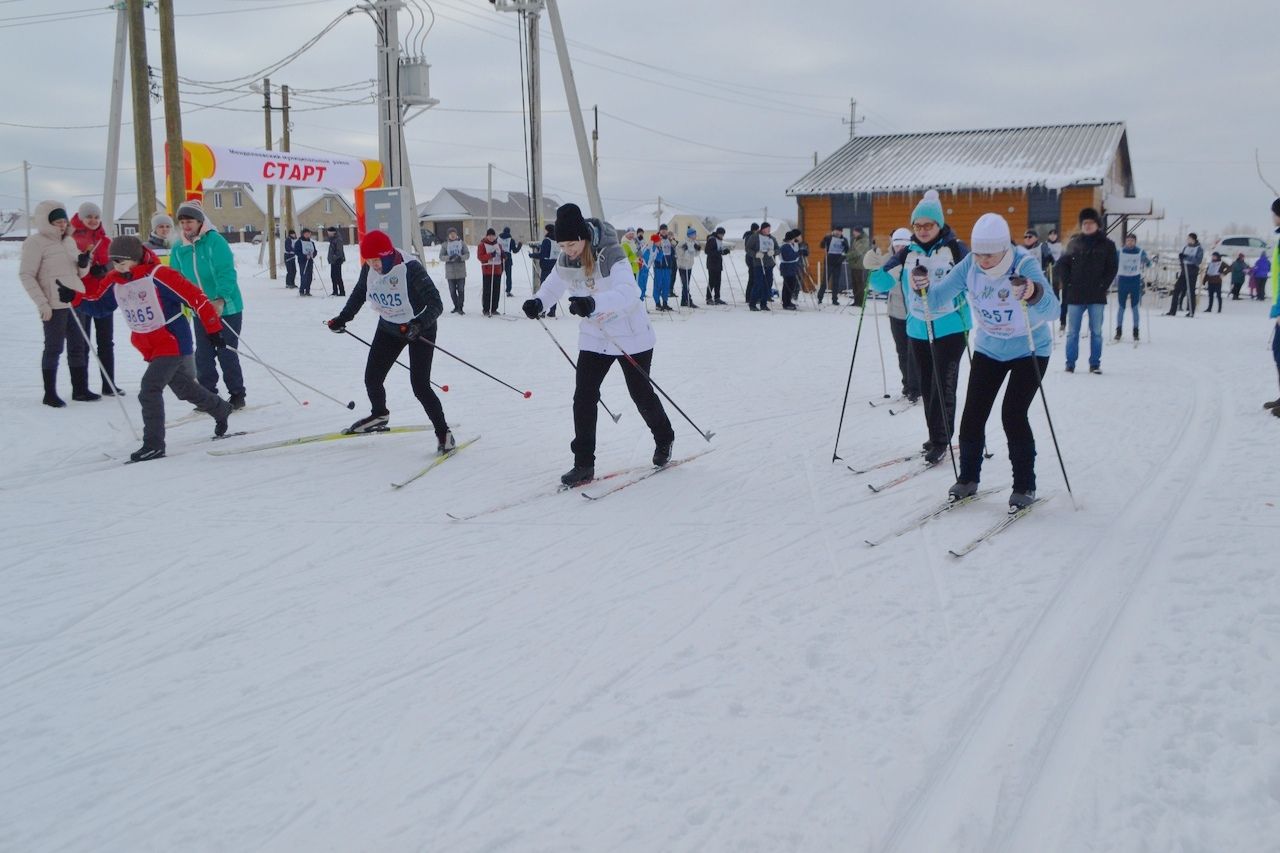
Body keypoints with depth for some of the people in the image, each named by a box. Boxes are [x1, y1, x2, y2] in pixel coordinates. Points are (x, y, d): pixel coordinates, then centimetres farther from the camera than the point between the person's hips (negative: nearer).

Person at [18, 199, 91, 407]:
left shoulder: (69, 241, 13)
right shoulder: (36, 242, -7)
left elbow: (80, 273, 18)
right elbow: (26, 275, -9)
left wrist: (84, 264, -6)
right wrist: (42, 303, -15)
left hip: (76, 302, 7)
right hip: (54, 305, -6)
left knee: (79, 347, 10)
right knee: (54, 348, -1)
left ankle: (80, 389, 19)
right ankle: (50, 394, 7)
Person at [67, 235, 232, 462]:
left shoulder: (158, 275, -21)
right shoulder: (114, 282, 1)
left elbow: (195, 297, -20)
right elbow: (96, 304, 13)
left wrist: (213, 329, -19)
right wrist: (74, 296, -6)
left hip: (173, 343, -8)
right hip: (150, 349, 8)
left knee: (149, 390, -17)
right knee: (184, 388, 22)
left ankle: (154, 444, -8)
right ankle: (221, 409, 46)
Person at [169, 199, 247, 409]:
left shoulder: (215, 241, -14)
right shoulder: (179, 248, 3)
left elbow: (227, 272, -21)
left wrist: (220, 299, -31)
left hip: (227, 308, -5)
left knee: (226, 353, -1)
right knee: (203, 355, 7)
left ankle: (237, 395, 13)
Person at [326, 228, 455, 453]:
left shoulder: (411, 269, -30)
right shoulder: (369, 269, -11)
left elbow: (436, 305, -31)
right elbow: (359, 293, 11)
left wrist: (419, 324, -47)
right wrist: (343, 318, 5)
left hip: (420, 329, -6)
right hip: (388, 327, 6)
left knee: (420, 386, -14)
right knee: (372, 378, 8)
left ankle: (443, 432, 1)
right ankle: (379, 415, 39)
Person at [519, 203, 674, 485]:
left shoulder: (610, 256, -27)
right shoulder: (566, 261, -8)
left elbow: (629, 292, -42)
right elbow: (554, 285, 12)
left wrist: (594, 303, -59)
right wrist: (539, 303, -10)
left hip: (631, 337, -5)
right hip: (594, 338, 5)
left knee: (641, 394, 11)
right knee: (583, 398, -6)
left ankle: (664, 440, 39)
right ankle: (584, 464, 1)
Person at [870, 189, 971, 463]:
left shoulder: (955, 248, -5)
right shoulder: (907, 252, 5)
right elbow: (880, 283, 2)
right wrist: (876, 270, -20)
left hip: (949, 329, -4)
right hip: (917, 330, 4)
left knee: (943, 386, -5)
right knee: (927, 387, 11)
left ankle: (940, 441, 5)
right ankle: (936, 438, 24)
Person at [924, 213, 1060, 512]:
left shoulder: (1025, 265, -28)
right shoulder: (969, 266, -16)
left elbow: (1052, 311, -40)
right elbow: (937, 299, -15)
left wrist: (1034, 294, -62)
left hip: (1030, 350, -4)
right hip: (989, 349, 4)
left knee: (1013, 415, -13)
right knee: (973, 414, 1)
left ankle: (1025, 486, 3)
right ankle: (968, 479, 20)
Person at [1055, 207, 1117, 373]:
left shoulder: (1107, 244, 4)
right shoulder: (1074, 243, 6)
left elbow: (1113, 267, 3)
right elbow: (1061, 264, 8)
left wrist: (1103, 285, -7)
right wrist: (1067, 283, -2)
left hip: (1097, 296, 0)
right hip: (1075, 295, 1)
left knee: (1096, 331, 4)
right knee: (1072, 331, 3)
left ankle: (1095, 364, 10)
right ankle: (1070, 363, 9)